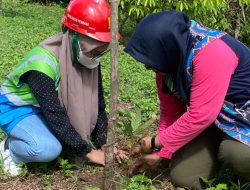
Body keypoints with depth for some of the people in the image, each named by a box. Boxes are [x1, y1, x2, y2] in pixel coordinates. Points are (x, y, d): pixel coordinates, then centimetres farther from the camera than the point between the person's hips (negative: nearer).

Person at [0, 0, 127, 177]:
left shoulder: (88, 56, -15)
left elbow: (96, 101, -9)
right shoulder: (43, 63, -37)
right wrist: (88, 152, -28)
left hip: (51, 105, 7)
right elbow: (56, 116, -34)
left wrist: (103, 143, -16)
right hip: (16, 108, -7)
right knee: (49, 149, -30)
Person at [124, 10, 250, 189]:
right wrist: (159, 153, -4)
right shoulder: (167, 64, -7)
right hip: (217, 121, 7)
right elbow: (171, 113, 2)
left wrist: (156, 142, -23)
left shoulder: (211, 52, -33)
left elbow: (200, 116, -33)